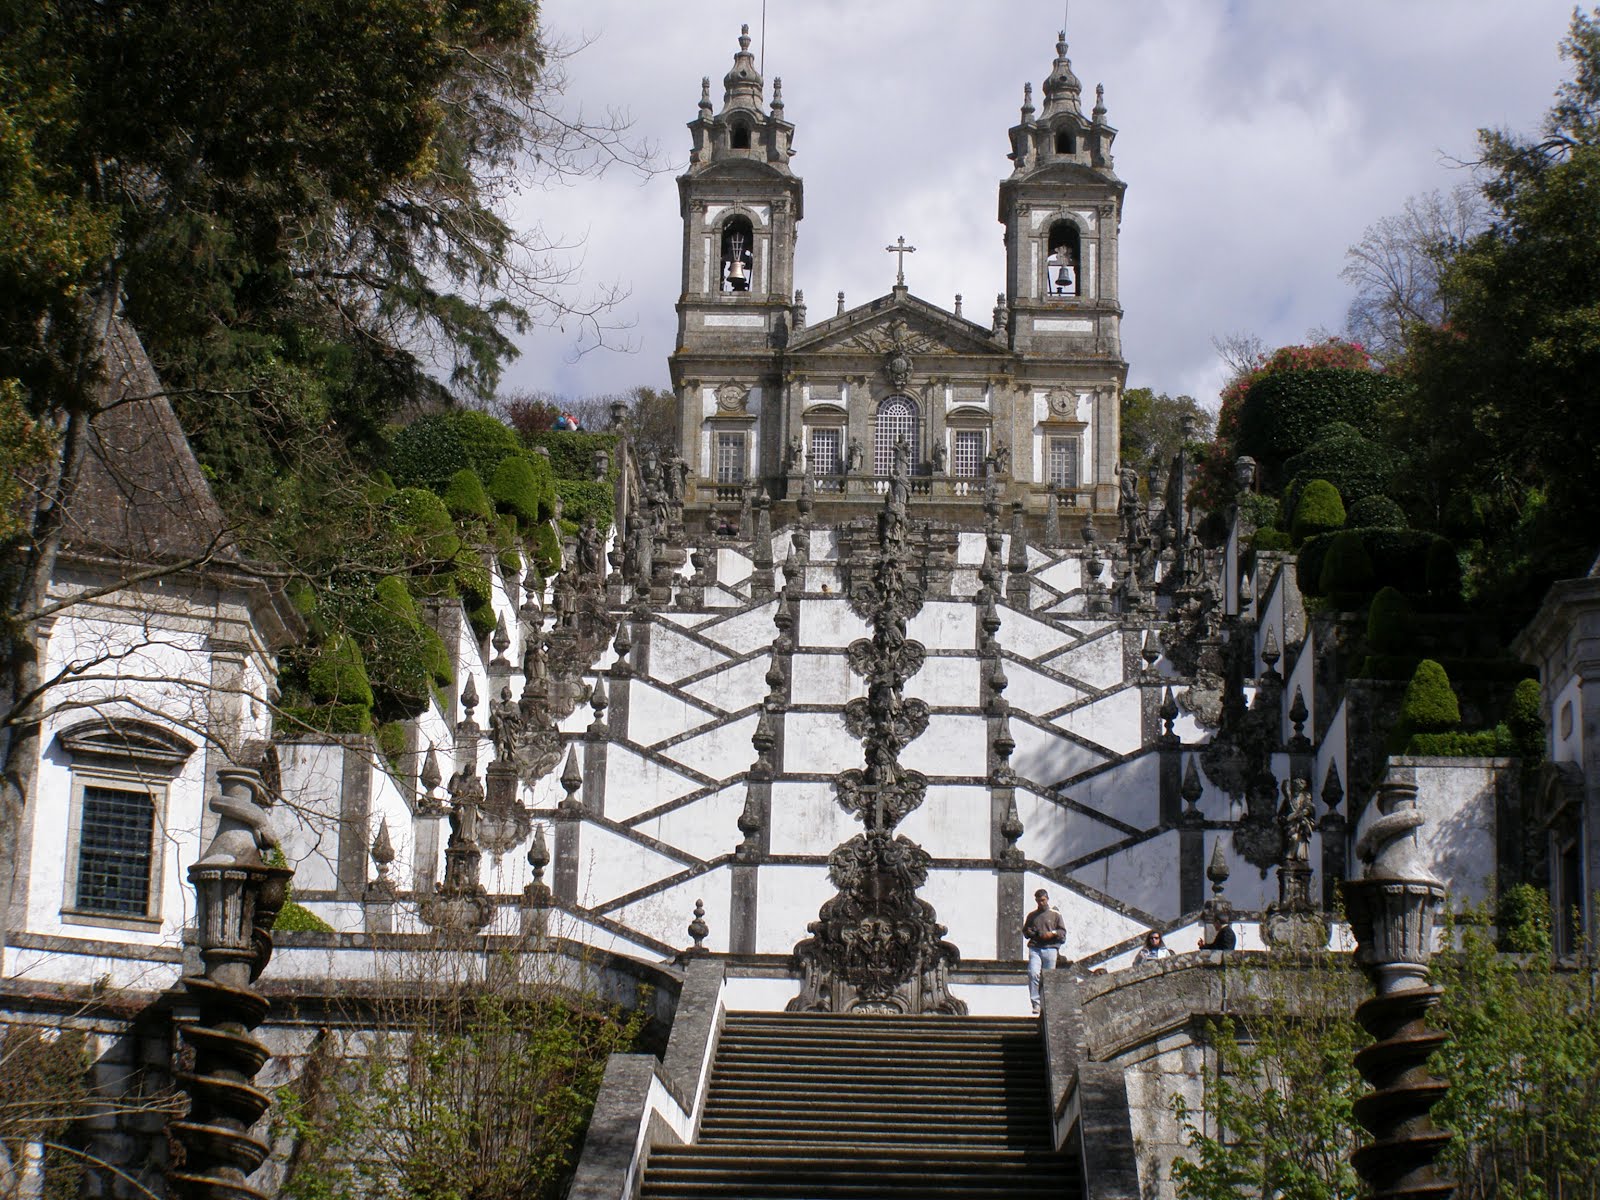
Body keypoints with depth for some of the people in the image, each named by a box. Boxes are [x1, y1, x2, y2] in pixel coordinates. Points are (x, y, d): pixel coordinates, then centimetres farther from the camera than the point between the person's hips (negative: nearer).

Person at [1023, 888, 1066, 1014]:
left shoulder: (1055, 914, 9)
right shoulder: (1031, 915, 16)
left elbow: (1063, 932, 7)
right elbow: (1024, 930, 25)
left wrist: (1052, 933, -10)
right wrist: (1029, 932, 2)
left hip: (1050, 948, -1)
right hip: (1035, 948, 1)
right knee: (1033, 974, -17)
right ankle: (1035, 1003, -16)